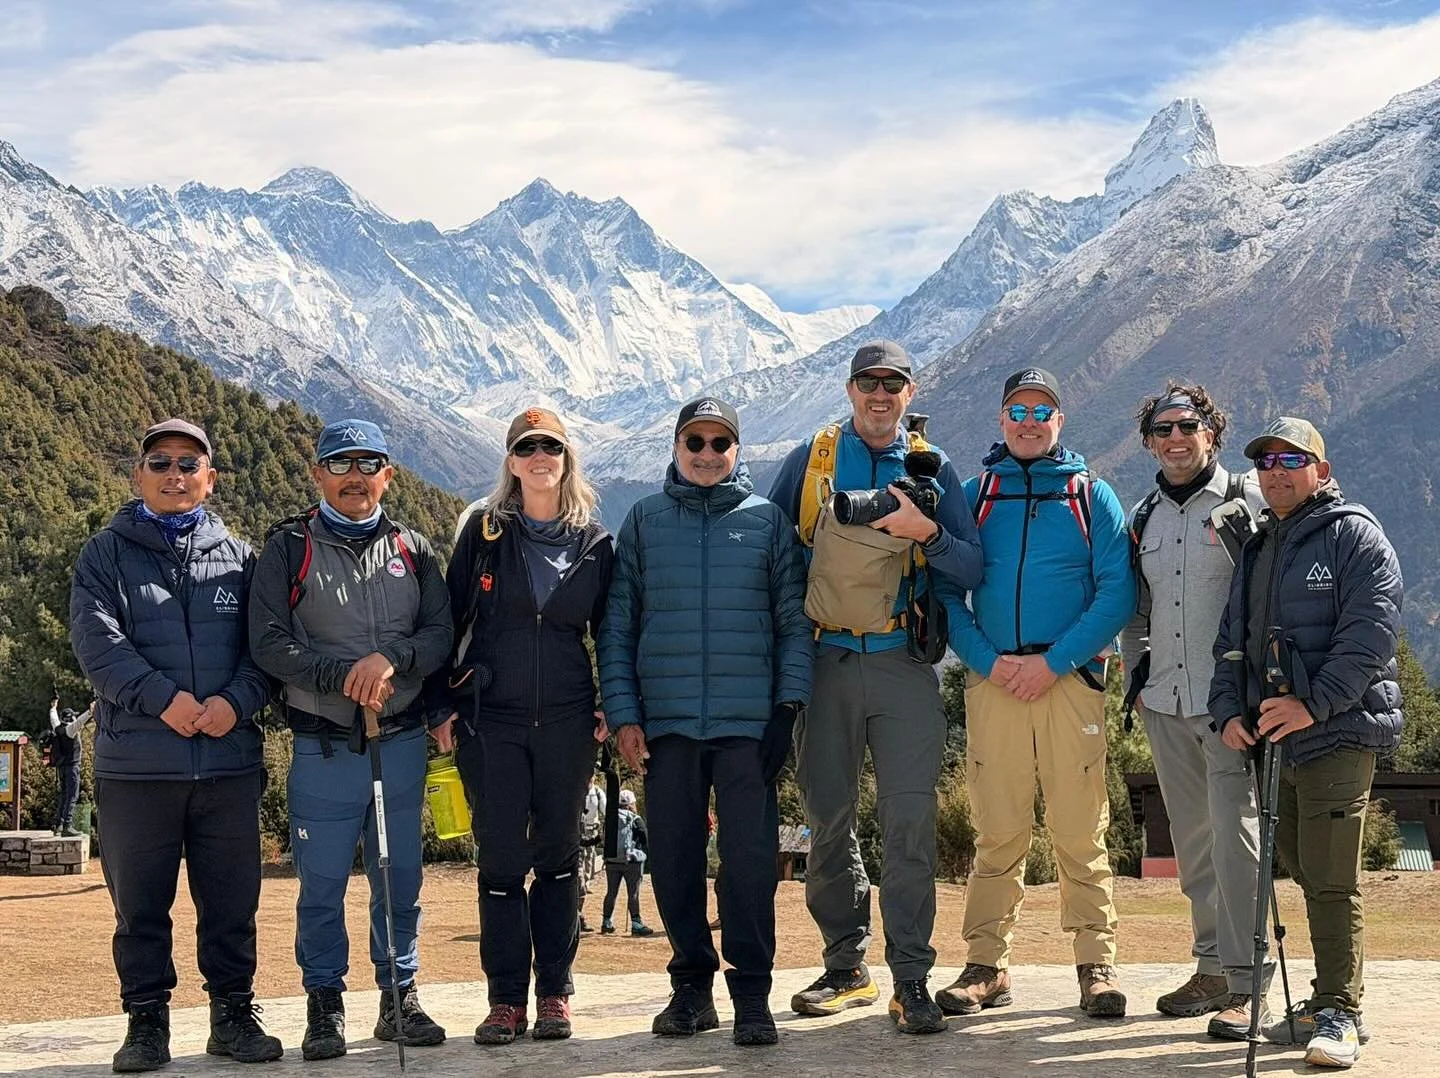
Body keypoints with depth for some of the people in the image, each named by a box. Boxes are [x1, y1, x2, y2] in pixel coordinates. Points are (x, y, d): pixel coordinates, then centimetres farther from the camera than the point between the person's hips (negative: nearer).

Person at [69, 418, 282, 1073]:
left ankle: (233, 1013, 18)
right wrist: (163, 698, -19)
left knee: (232, 900, 6)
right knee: (140, 903, 5)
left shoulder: (239, 558, 13)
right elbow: (97, 640, -6)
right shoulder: (107, 554, 7)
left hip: (230, 760, 1)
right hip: (135, 764, -1)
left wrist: (236, 701, -13)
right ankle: (146, 1020, 16)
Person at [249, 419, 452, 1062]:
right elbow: (269, 644, -7)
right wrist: (342, 677, -18)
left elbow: (441, 633, 3)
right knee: (322, 886, 2)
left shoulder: (412, 550, 10)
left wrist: (392, 659, -17)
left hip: (402, 744, 3)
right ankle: (324, 1006, 14)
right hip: (323, 748, -3)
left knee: (400, 880, 10)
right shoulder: (289, 549, 1)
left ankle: (400, 998, 21)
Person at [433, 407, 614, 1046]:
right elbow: (450, 618, 5)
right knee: (500, 860, -1)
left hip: (567, 722, 1)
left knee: (559, 857, 6)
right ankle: (506, 999, 6)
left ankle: (555, 993, 14)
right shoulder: (485, 532, 3)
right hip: (491, 721, -1)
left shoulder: (595, 543, 6)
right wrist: (443, 704, 0)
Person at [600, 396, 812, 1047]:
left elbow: (794, 620, 6)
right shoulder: (645, 521, 10)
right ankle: (691, 986, 17)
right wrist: (623, 713, -1)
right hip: (666, 722, 1)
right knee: (674, 860, 5)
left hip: (749, 721, -1)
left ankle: (752, 993, 4)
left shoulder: (767, 520, 8)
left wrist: (790, 702, -4)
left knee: (750, 859, -4)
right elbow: (617, 626, 8)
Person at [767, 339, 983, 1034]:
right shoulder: (812, 460, 10)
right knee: (828, 820, 6)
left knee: (910, 823, -8)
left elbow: (972, 569, 4)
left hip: (905, 664, -1)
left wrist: (928, 534, -14)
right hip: (826, 663, 1)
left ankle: (911, 981, -3)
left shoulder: (932, 469, 9)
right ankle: (847, 967, 19)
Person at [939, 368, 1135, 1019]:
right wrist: (986, 660, -8)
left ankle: (1096, 962, 5)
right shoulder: (974, 494, 12)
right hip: (992, 679, 1)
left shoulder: (1091, 496, 9)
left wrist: (1054, 661, -10)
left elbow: (1117, 593, 0)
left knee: (1080, 831, -2)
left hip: (1071, 678, -1)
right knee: (997, 832, 2)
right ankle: (986, 964, 8)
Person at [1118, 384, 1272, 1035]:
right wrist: (1136, 674, 13)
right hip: (1165, 703, 6)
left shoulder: (1248, 503, -1)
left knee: (1234, 833, -12)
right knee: (1191, 840, 10)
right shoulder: (1142, 517, 15)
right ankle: (1211, 967, 18)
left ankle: (1245, 983, -10)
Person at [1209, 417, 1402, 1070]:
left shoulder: (1354, 535, -3)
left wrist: (1314, 703, -21)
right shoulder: (1256, 549, 21)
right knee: (1304, 871, 12)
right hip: (1273, 739, 8)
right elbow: (1231, 640, 21)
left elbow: (1372, 630, -14)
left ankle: (1339, 1016, -3)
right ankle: (1328, 1006, 21)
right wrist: (1228, 710, 5)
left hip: (1339, 733, -7)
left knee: (1331, 881, -10)